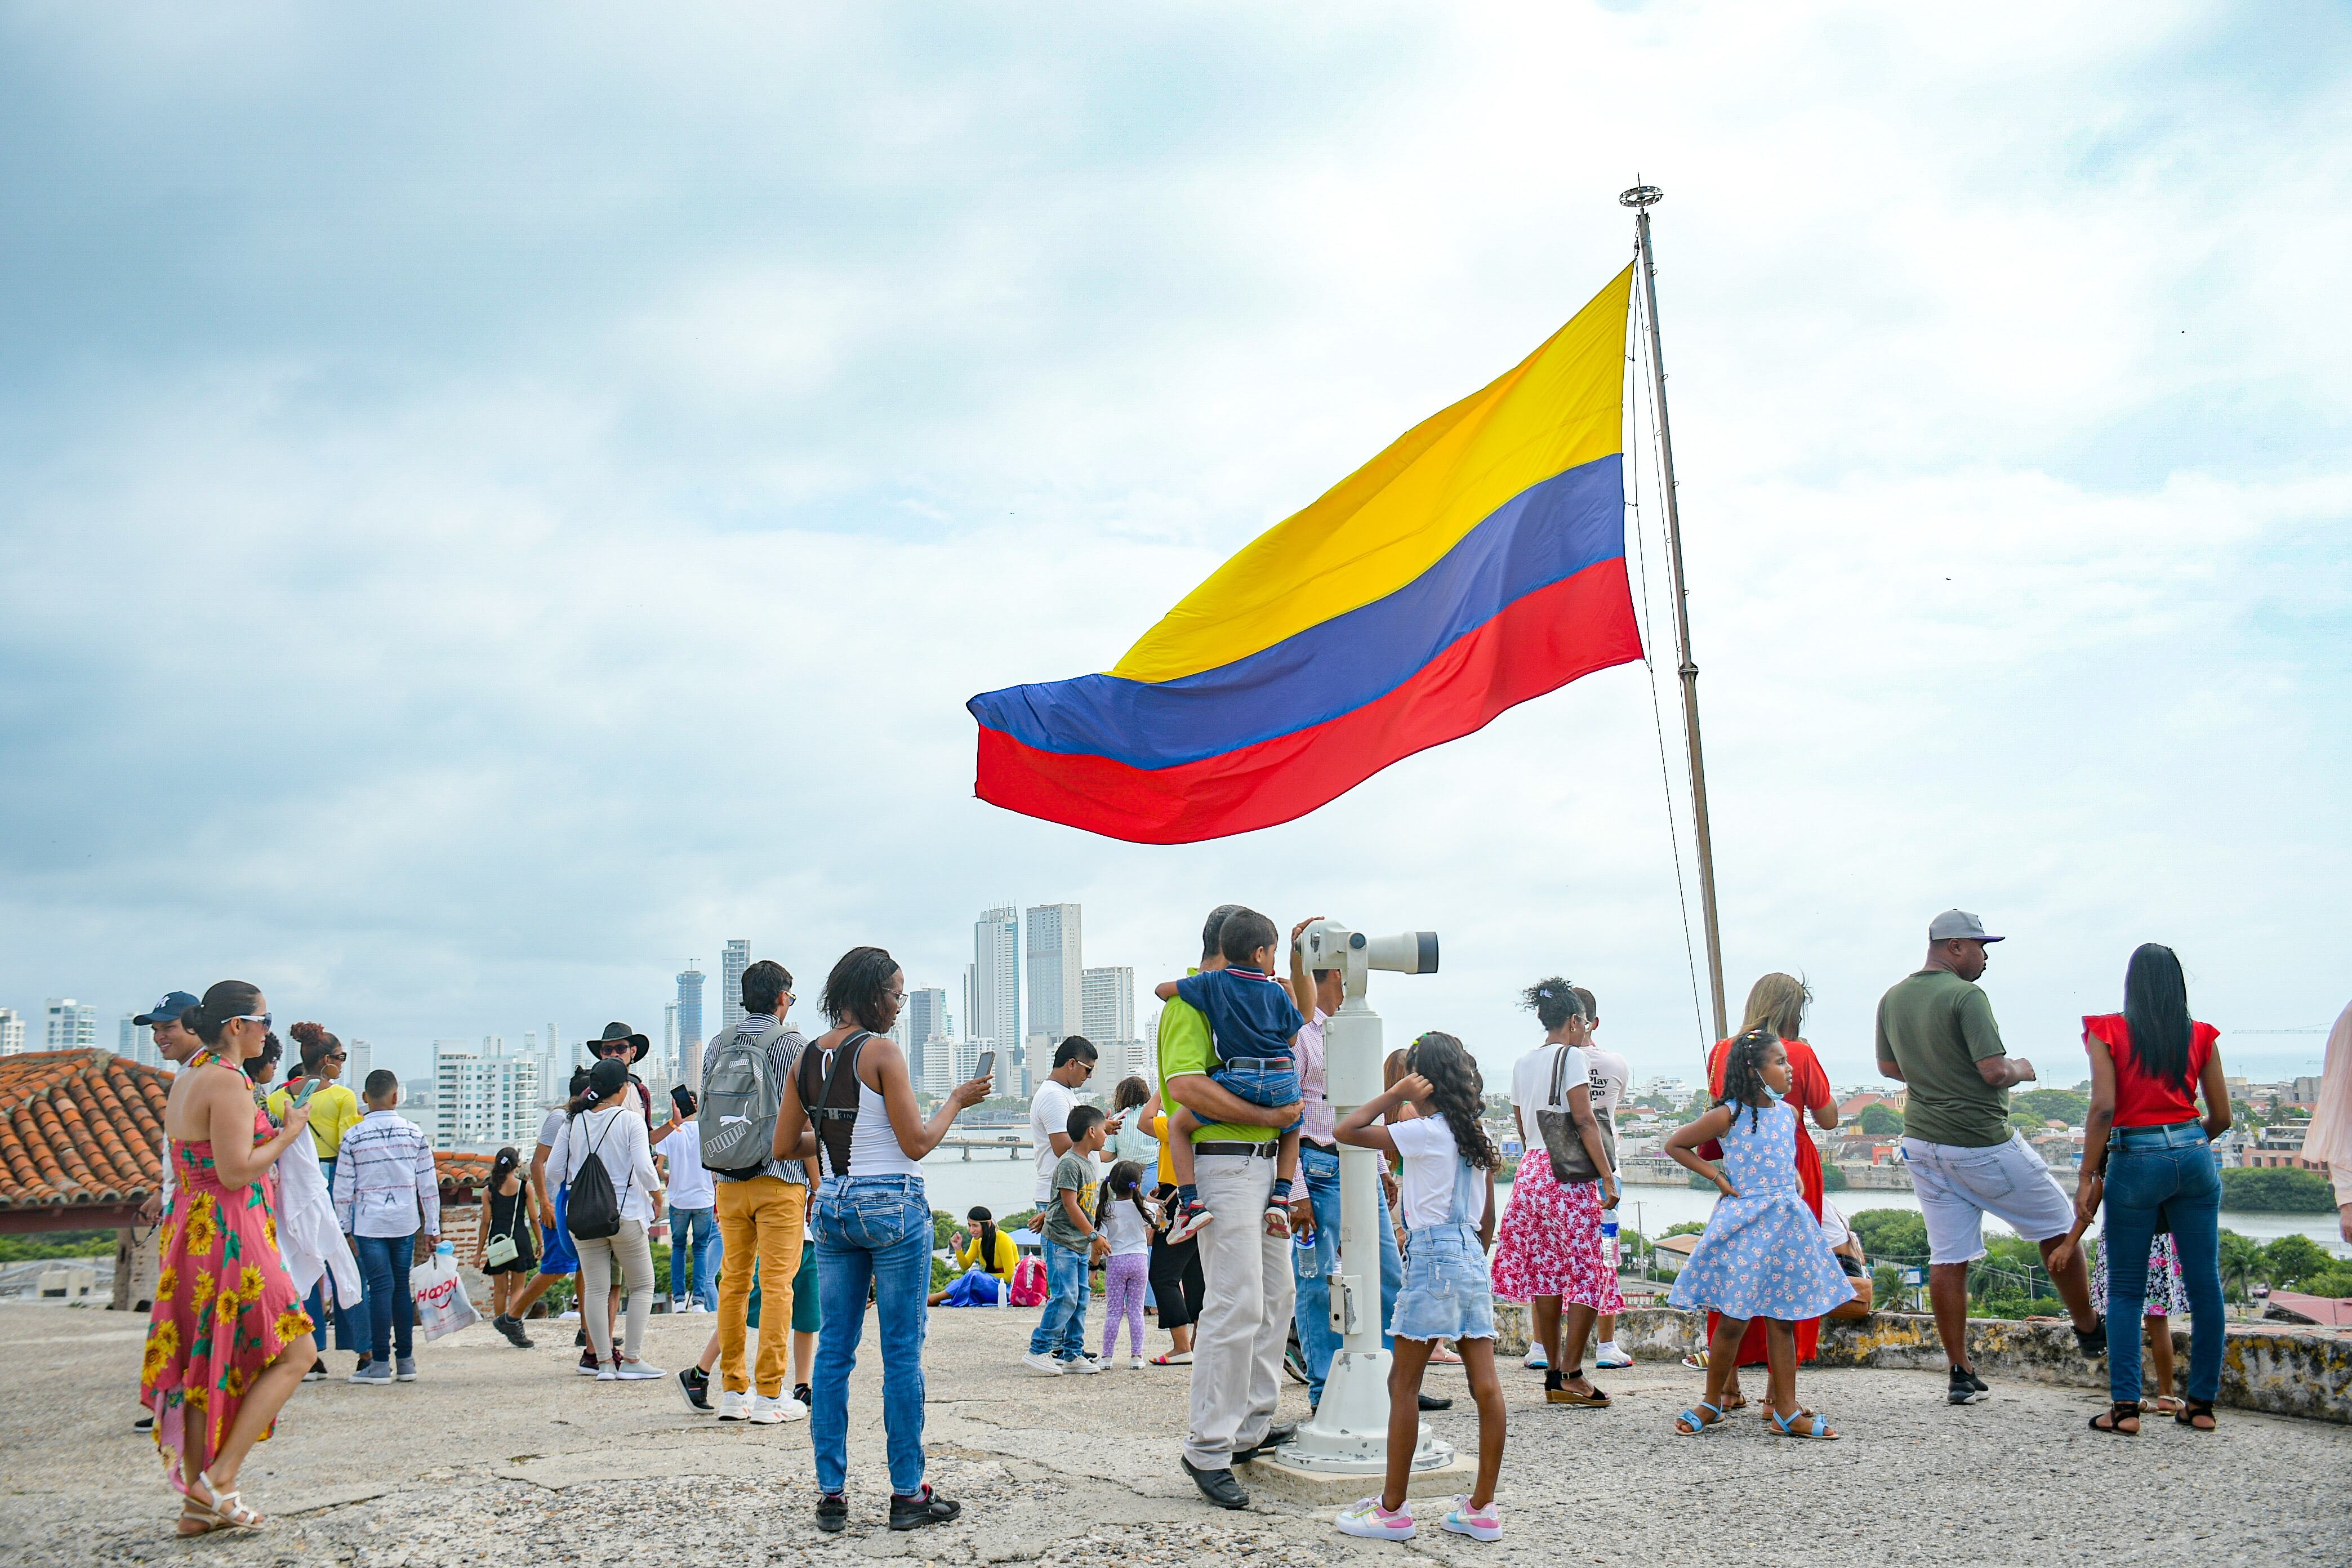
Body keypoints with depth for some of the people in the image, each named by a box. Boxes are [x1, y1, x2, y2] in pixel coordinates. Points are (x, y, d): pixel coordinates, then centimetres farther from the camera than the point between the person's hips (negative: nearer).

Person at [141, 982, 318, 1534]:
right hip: (228, 1235, -10)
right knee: (295, 1352, -2)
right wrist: (289, 1133, -8)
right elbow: (236, 1172, -20)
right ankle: (218, 1479, -4)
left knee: (207, 1364, 13)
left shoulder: (186, 1079, 15)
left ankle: (198, 1503, 17)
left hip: (190, 1233, 10)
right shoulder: (227, 1081, -15)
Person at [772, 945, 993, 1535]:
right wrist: (957, 1100, 1)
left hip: (832, 1209, 6)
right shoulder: (881, 1051, -12)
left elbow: (784, 1145, 10)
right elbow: (917, 1143, -12)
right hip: (892, 1206, -6)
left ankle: (831, 1494, 12)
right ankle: (908, 1495, 7)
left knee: (834, 1350, 9)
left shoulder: (807, 1058, 7)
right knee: (902, 1353, 1)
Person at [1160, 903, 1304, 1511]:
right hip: (1224, 1161, -10)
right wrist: (1267, 1116, -20)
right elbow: (1186, 1084, -23)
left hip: (1267, 1162, 10)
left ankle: (1253, 1427, 25)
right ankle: (1208, 1449, -2)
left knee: (1276, 1294, 14)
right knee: (1236, 1304, -11)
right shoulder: (1191, 999, -10)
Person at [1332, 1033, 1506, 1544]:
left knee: (1403, 1384, 0)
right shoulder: (1477, 1135, 12)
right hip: (1473, 1260, 8)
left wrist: (1394, 1095, -7)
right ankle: (1482, 1507, 9)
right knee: (1485, 1383, 4)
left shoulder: (1424, 1132, -9)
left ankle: (1392, 1509, 4)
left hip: (1433, 1257, -8)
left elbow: (1346, 1130, -11)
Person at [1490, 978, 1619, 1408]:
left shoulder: (1523, 1063, 14)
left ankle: (1553, 1374, 12)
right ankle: (1572, 1374, -4)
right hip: (1569, 1176, -7)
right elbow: (1584, 1121, -13)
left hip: (1530, 1171, 7)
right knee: (1588, 1273, -1)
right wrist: (1608, 1178, -13)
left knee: (1545, 1273, 9)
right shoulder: (1573, 1057, -6)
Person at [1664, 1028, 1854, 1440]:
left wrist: (1793, 1177, 11)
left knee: (1782, 1320, 8)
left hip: (1786, 1222, 5)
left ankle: (1787, 1413, 13)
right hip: (1743, 1223, -5)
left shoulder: (1789, 1112, 8)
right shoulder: (1728, 1117, -10)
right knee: (1733, 1320, -1)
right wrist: (1717, 1177, -5)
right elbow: (1675, 1144, -1)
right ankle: (1713, 1404, 15)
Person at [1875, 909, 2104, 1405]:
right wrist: (2021, 1069, -2)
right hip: (1982, 1145, -7)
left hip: (1923, 1143, 7)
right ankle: (2089, 1331, 30)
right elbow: (1995, 1071, -23)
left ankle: (1960, 1373, 10)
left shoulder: (1892, 999, 6)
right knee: (2058, 1227, 15)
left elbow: (1889, 1067, 17)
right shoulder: (1965, 996, -18)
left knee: (1948, 1259, 7)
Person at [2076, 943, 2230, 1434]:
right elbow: (2221, 1117, 9)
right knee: (2204, 1285, 10)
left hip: (2135, 1160, -3)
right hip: (2193, 1156, 3)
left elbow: (2103, 1108, -11)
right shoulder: (2201, 1036, 6)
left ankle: (2125, 1406, 1)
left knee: (2126, 1291, 5)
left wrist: (2087, 1179, -7)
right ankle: (2202, 1403, 15)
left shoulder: (2107, 1032, -3)